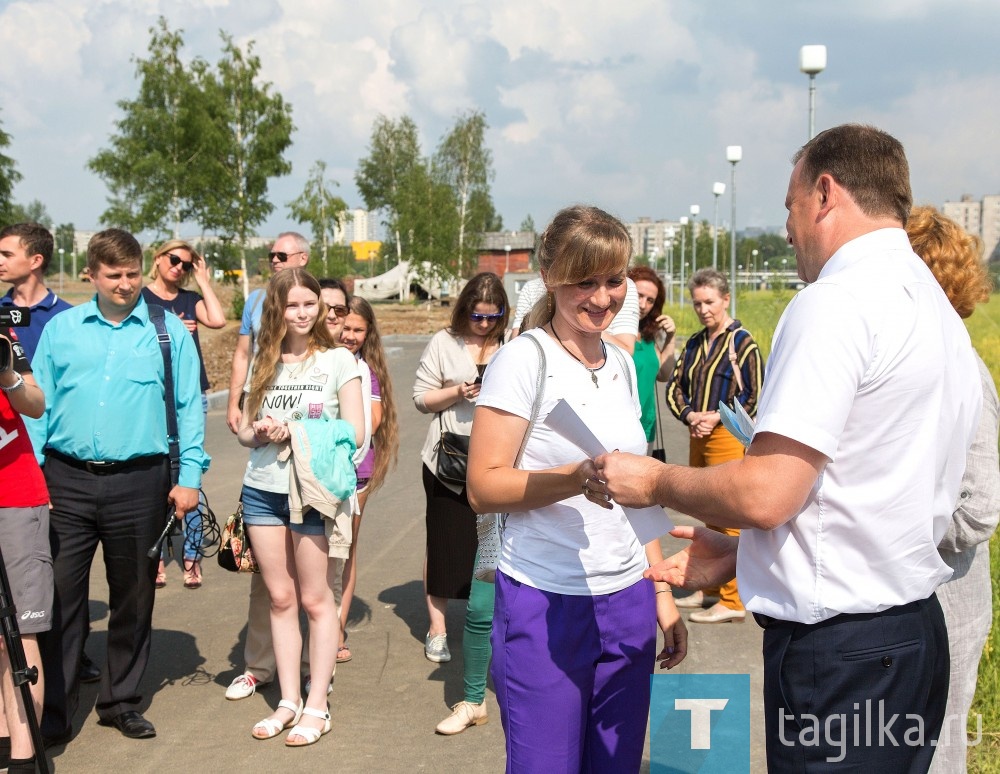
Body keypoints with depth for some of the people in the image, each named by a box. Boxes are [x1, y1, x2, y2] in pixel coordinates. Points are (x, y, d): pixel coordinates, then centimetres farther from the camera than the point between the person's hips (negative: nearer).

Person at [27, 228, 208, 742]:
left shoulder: (169, 331, 5)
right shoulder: (60, 329, 9)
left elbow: (189, 407, 4)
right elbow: (37, 405, 8)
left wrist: (189, 476, -4)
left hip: (139, 483, 0)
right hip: (66, 480, 1)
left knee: (133, 599, 10)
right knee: (59, 595, -1)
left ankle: (121, 701, 25)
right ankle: (53, 711, 10)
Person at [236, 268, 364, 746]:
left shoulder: (338, 360, -2)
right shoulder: (263, 362, 10)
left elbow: (354, 433, -6)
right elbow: (245, 430, 13)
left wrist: (294, 432, -14)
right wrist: (260, 433, -10)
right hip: (262, 490, 4)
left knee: (314, 598, 2)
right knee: (280, 598, 9)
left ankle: (317, 706, 11)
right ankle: (288, 701, 19)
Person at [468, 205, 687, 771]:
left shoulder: (623, 365, 11)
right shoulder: (523, 359, -9)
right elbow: (483, 486, -14)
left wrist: (661, 593, 16)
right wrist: (578, 477, -28)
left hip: (628, 603, 6)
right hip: (546, 607, -6)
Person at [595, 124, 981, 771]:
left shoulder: (835, 303, -17)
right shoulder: (939, 311, 14)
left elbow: (766, 494, -22)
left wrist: (656, 481, -4)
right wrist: (737, 555, 16)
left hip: (837, 646, -9)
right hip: (915, 627, 10)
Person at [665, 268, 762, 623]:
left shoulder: (742, 342, -7)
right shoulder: (695, 343, 14)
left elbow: (755, 397, -9)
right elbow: (675, 387, 13)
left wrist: (718, 417, -14)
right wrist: (690, 415, -5)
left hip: (727, 437, -7)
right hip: (698, 436, 7)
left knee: (727, 517, -7)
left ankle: (732, 600, -2)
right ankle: (708, 588, 26)